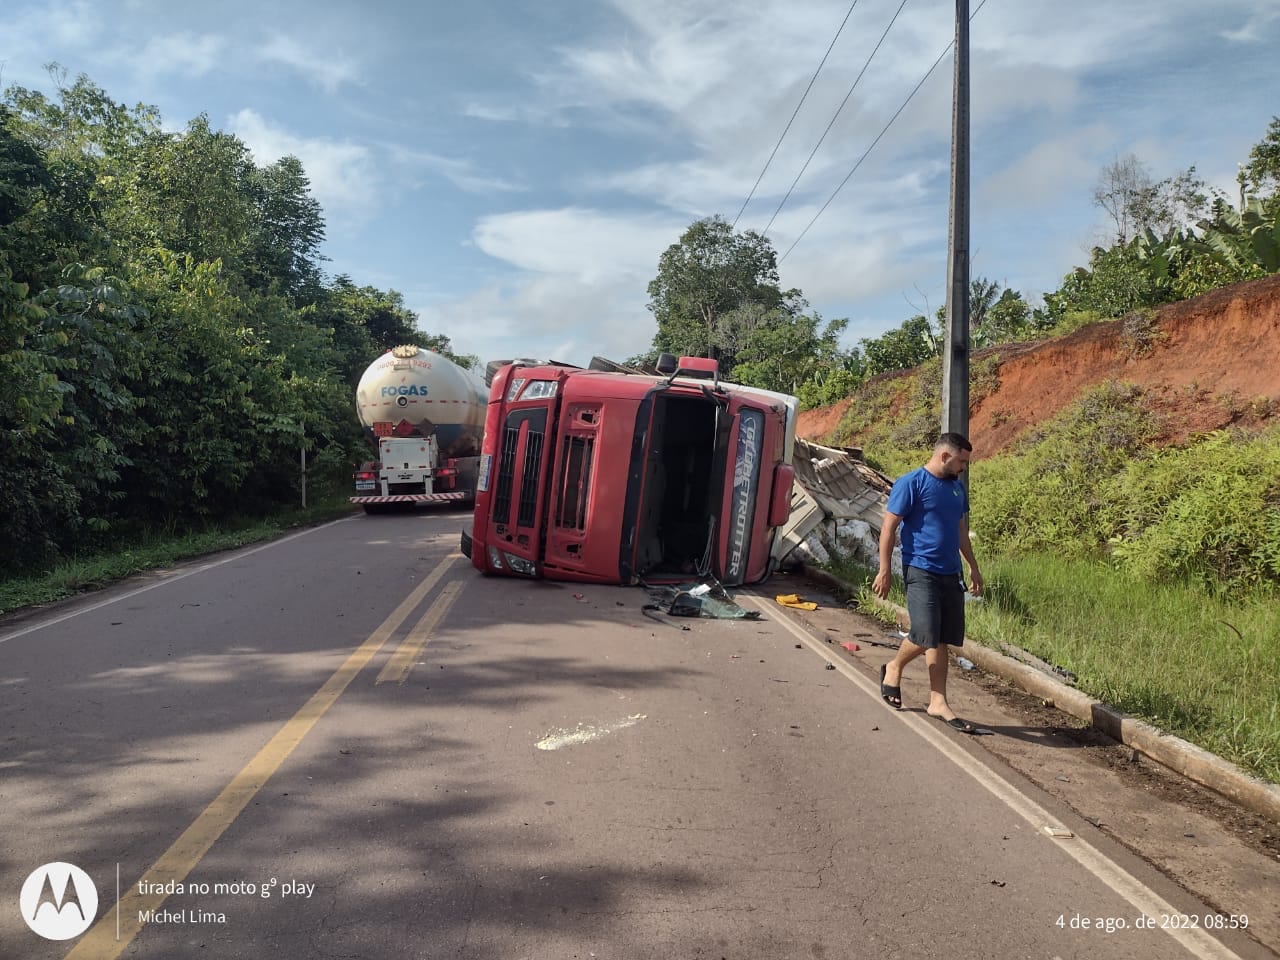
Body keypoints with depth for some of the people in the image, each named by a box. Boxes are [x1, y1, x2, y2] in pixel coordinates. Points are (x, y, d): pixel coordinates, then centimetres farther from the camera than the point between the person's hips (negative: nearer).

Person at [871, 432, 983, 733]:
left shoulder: (958, 488, 13)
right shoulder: (910, 483, -9)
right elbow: (889, 528, -10)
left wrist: (973, 567, 22)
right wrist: (885, 570, -14)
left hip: (950, 573, 7)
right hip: (921, 571, -7)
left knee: (942, 639, 8)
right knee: (926, 636, -13)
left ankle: (938, 702, 15)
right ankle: (894, 668, 16)